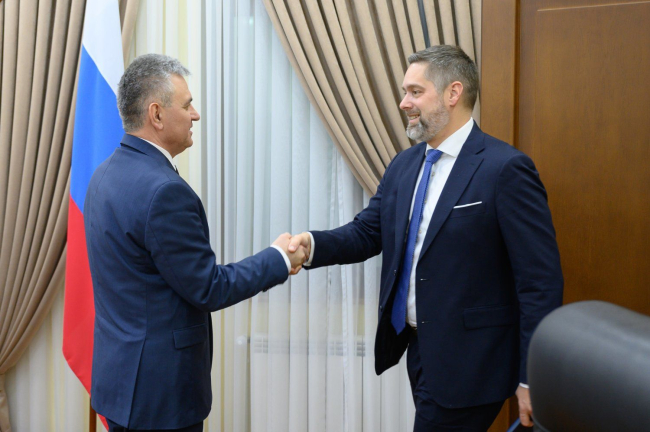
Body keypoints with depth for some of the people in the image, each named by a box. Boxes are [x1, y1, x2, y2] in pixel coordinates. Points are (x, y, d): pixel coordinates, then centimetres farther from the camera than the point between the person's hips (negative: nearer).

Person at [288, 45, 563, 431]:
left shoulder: (506, 168, -15)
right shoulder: (404, 165, 9)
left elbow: (540, 281, -16)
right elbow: (366, 232, 9)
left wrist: (532, 380, -17)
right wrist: (313, 244, -13)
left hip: (467, 365, -7)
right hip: (417, 349, 7)